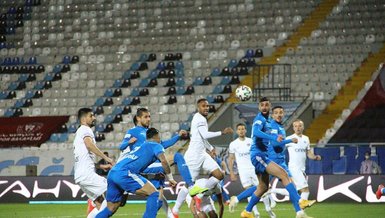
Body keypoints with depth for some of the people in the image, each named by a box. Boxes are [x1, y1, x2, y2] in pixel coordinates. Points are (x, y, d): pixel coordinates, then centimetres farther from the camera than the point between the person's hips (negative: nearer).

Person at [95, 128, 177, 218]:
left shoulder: (140, 147, 34)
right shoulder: (156, 146, 11)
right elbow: (163, 161, -6)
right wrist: (170, 178, 3)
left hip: (112, 173, 8)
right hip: (124, 173, -8)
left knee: (110, 209, 16)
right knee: (154, 194, -4)